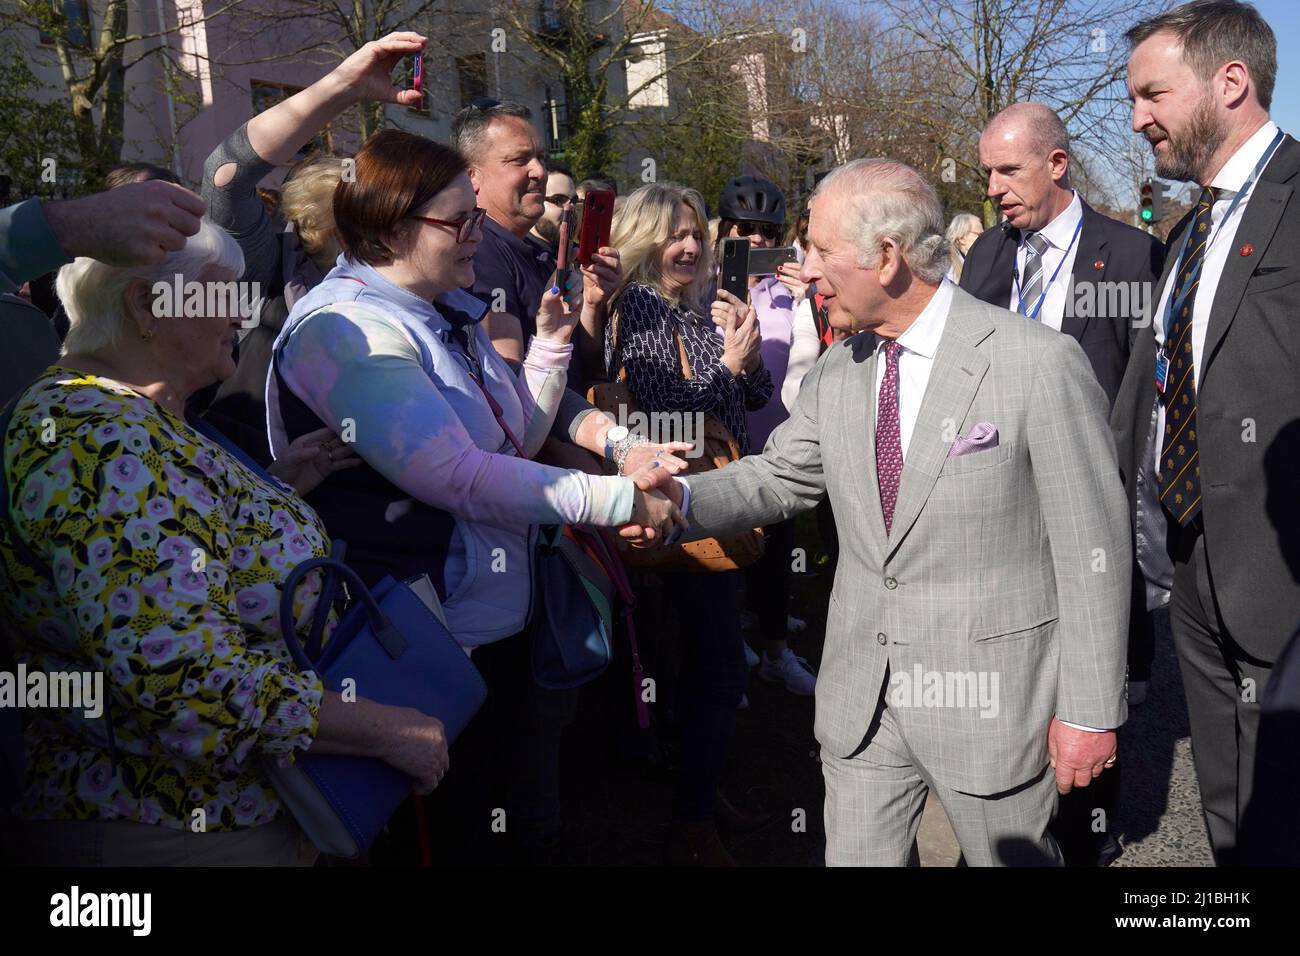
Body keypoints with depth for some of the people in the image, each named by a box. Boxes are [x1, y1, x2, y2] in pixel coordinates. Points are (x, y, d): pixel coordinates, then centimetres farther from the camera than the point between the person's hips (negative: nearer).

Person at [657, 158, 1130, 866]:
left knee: (1013, 857, 16)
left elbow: (1090, 548, -13)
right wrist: (683, 499, -9)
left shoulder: (1040, 364, -15)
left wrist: (1090, 711, -10)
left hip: (990, 700, -4)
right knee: (854, 858, 15)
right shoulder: (836, 371, 3)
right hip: (859, 698, 5)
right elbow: (780, 474, 11)